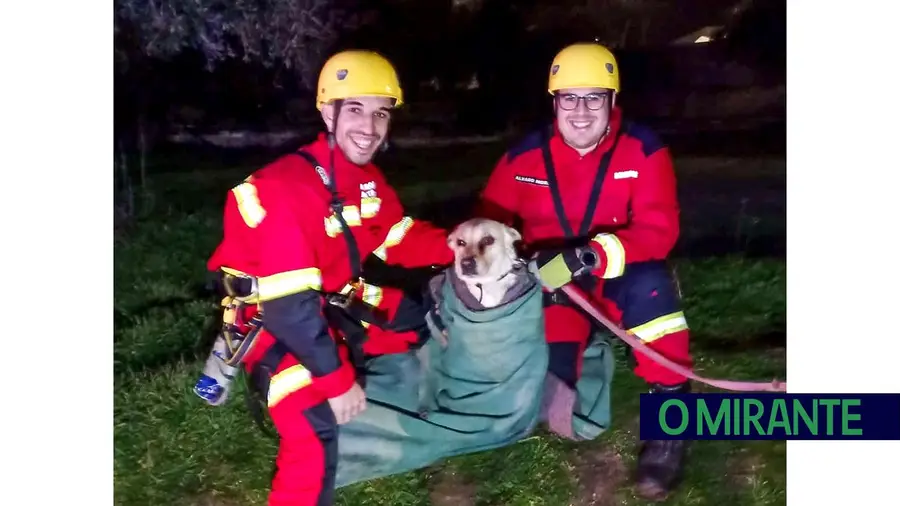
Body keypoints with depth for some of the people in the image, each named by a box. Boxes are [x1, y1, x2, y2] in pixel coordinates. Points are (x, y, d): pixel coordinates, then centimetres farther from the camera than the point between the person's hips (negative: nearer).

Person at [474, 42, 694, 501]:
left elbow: (658, 229, -21)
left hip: (620, 278, -1)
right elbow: (487, 223, -1)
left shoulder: (644, 150, -11)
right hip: (552, 286, 2)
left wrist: (593, 255, -38)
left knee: (651, 284, -37)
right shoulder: (524, 157, -4)